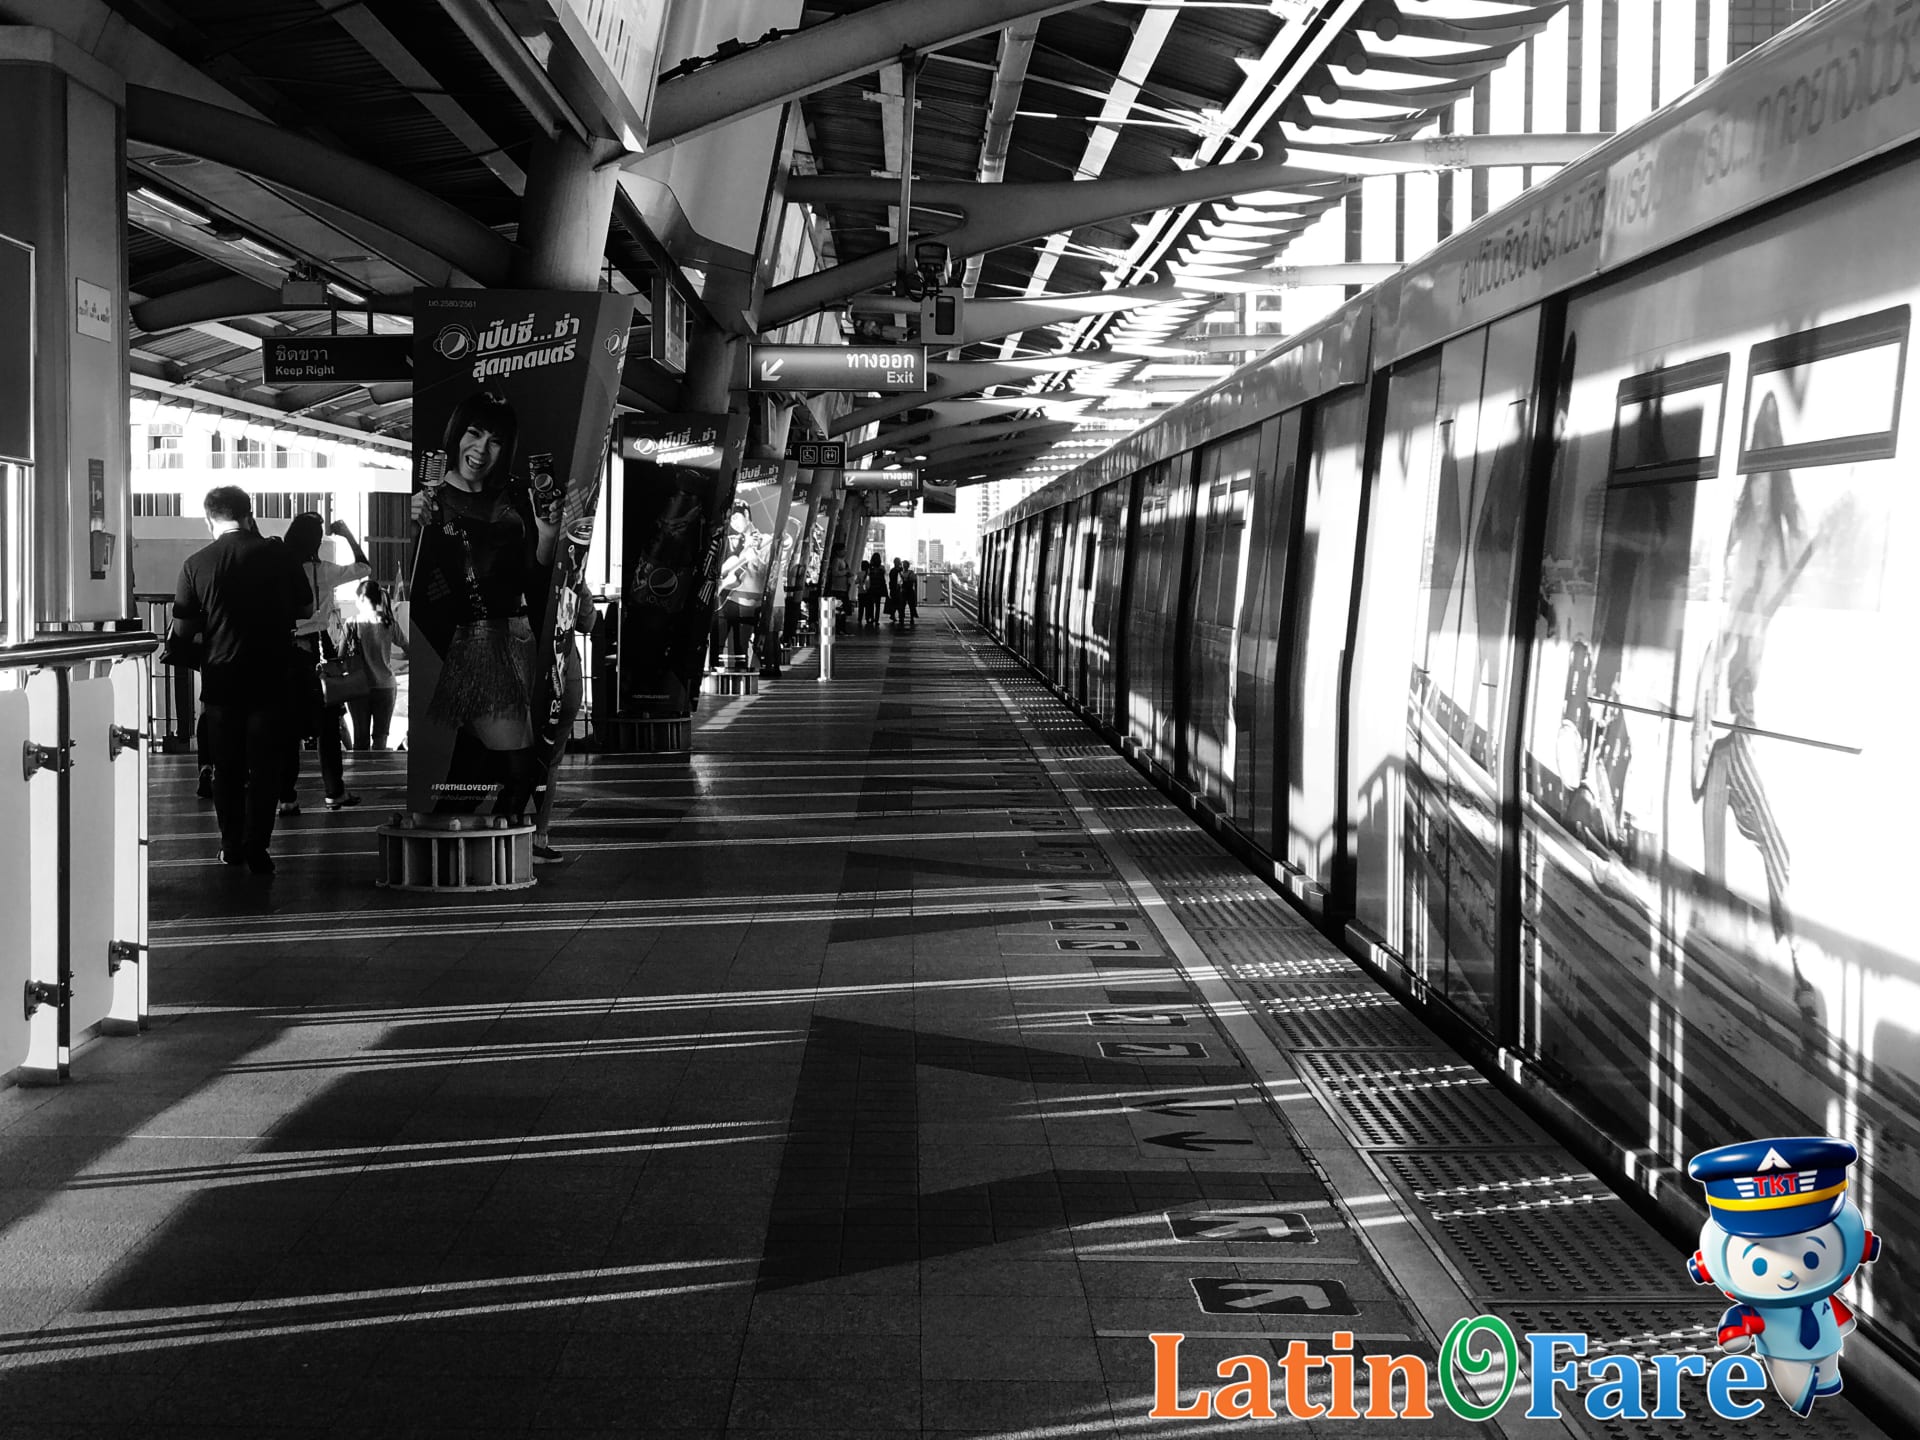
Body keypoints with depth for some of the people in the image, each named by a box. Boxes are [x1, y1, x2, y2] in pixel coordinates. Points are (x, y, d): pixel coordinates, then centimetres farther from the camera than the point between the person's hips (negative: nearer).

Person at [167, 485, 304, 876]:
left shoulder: (196, 563, -5)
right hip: (270, 677, -1)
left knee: (226, 768, 13)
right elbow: (304, 607, 7)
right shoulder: (275, 554, -5)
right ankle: (256, 850, 1)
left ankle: (232, 846, 19)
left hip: (221, 678, 1)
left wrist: (200, 657, 15)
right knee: (264, 766, 5)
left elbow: (183, 632, -3)